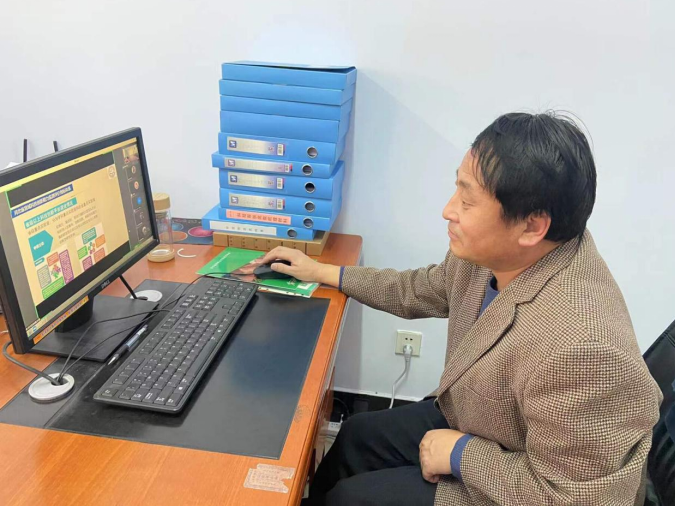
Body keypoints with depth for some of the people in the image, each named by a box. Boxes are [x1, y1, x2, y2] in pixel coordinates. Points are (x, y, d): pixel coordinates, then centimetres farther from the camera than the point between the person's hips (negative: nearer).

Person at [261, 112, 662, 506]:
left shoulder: (582, 348, -41)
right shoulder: (493, 252, -15)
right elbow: (424, 290, 4)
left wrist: (462, 454, -20)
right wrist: (323, 272, 9)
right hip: (466, 421, 7)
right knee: (356, 437, 18)